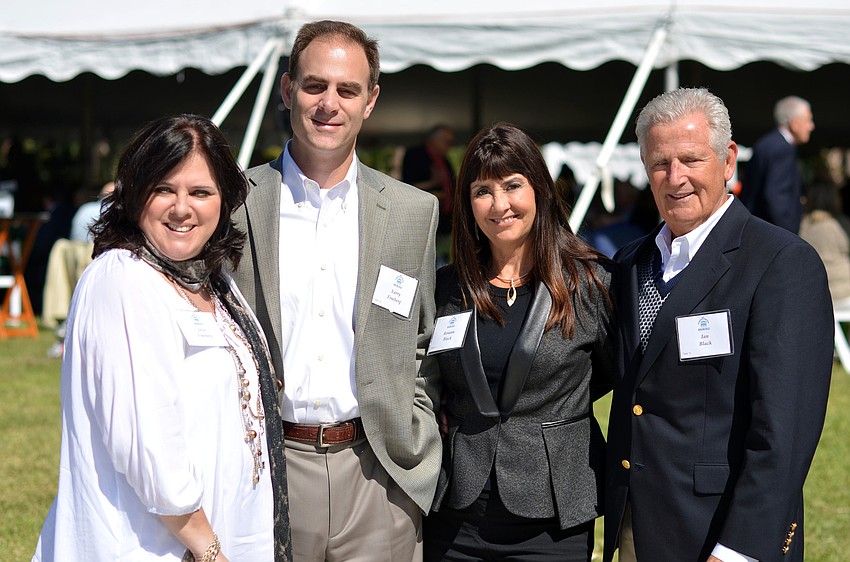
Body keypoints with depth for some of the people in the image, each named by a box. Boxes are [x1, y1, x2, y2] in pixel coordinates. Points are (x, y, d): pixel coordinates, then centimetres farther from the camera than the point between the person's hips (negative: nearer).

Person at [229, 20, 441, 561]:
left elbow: (425, 347, 12)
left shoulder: (415, 212, 6)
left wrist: (414, 448, 4)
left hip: (376, 473, 1)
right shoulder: (233, 202, 0)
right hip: (266, 469, -1)